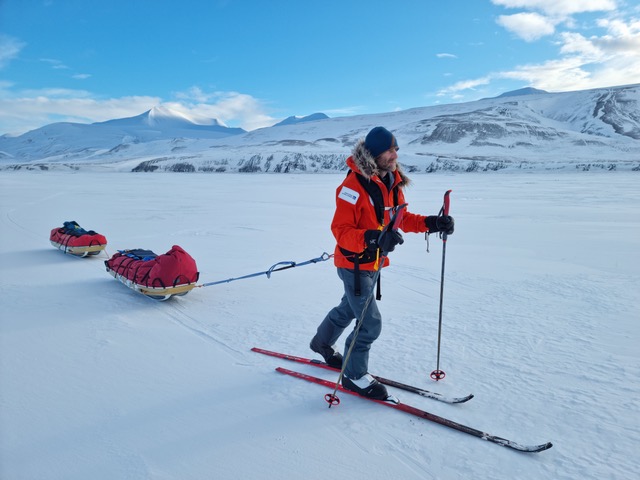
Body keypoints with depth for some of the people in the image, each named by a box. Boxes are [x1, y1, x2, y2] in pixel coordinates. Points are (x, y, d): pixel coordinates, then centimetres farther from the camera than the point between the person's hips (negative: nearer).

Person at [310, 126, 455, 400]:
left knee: (350, 308, 27)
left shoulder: (392, 181, 1)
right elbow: (340, 230, -26)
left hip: (375, 262, 9)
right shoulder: (354, 185, -25)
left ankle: (322, 343, 53)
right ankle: (353, 375, 18)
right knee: (370, 323, -4)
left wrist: (432, 223, -5)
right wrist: (373, 238, -42)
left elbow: (401, 218, 9)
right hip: (354, 264, -9)